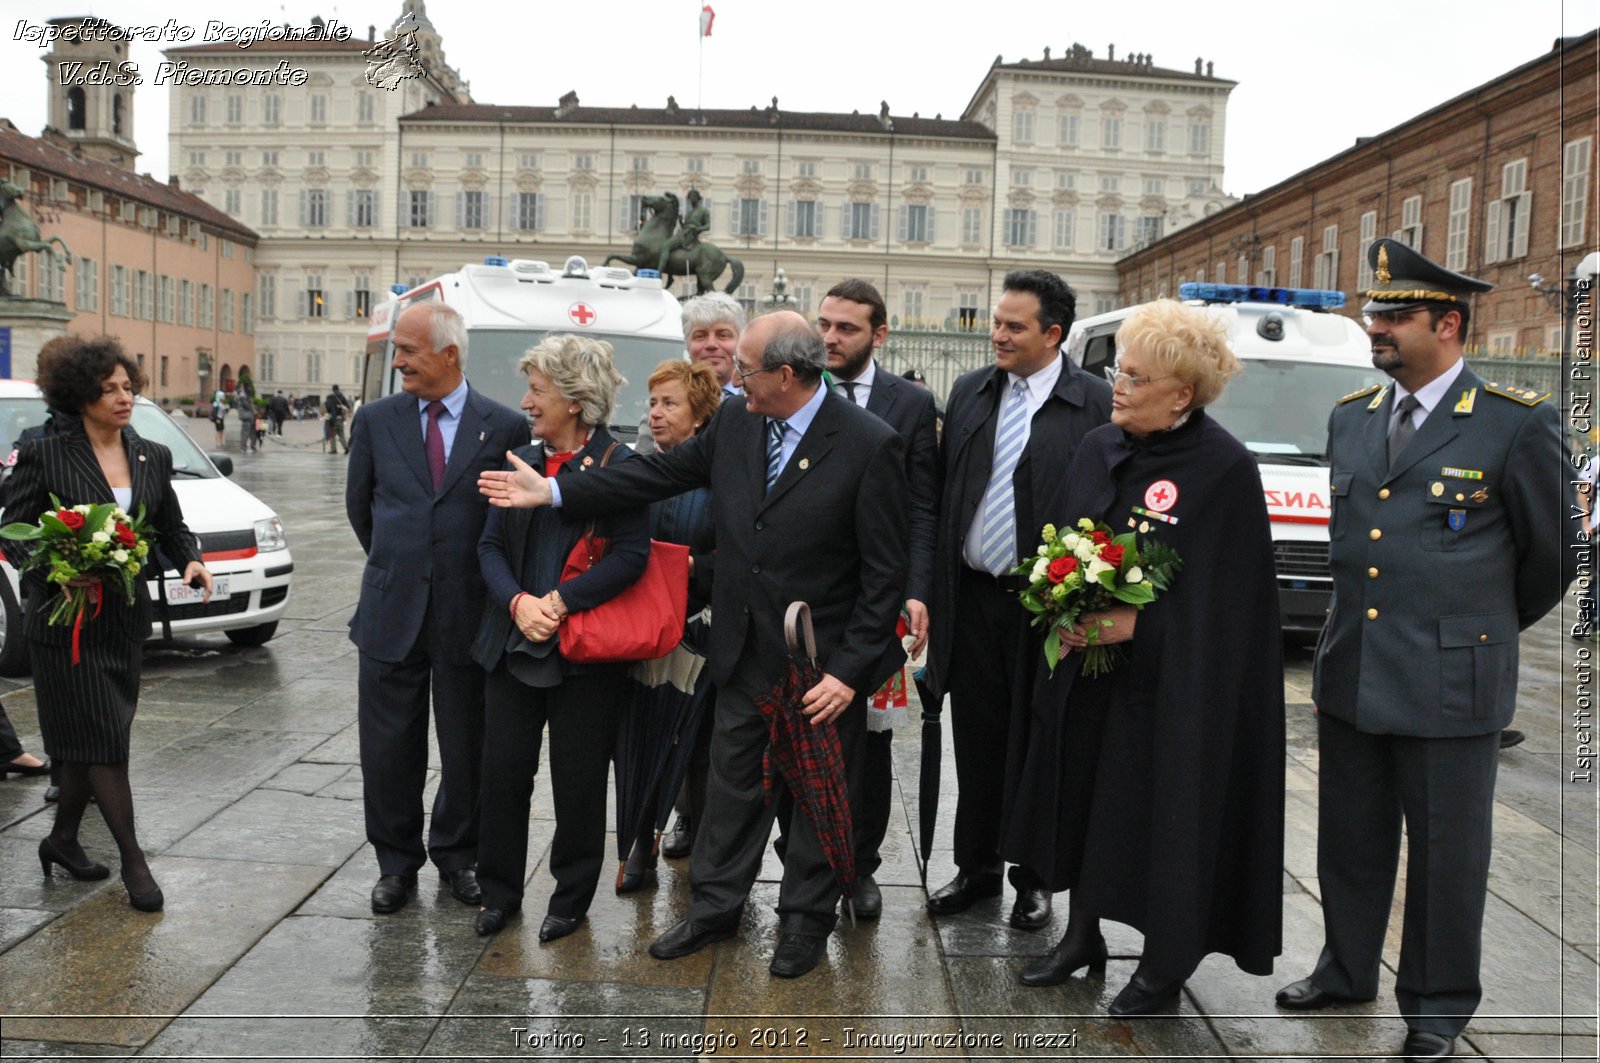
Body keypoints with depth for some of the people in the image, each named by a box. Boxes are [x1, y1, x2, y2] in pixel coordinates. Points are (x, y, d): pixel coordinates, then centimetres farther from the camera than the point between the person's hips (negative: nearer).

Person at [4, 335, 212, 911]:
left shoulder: (153, 458, 9)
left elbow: (172, 529, 14)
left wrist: (190, 561, -7)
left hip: (126, 620, 5)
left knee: (91, 742, 14)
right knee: (104, 740, -4)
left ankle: (62, 839, 32)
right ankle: (133, 859, 5)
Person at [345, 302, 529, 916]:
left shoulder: (505, 427, -5)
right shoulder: (376, 420, 3)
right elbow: (360, 505, 15)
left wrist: (484, 579, 5)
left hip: (468, 614, -2)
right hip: (391, 612, 2)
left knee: (466, 746, 10)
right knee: (389, 746, 9)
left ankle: (457, 854, 29)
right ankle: (396, 860, 26)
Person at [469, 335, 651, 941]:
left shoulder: (618, 466, -8)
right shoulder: (522, 461, 10)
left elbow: (631, 555, -14)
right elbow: (490, 544, 8)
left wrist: (560, 601, -20)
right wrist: (517, 602, -9)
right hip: (512, 642, 5)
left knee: (578, 781, 5)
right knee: (503, 770, 8)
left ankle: (571, 899, 23)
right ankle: (499, 892, 25)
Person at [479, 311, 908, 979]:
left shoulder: (870, 446, -17)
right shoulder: (735, 421, -1)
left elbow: (885, 574, -16)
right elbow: (663, 473, 9)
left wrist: (849, 671, -18)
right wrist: (552, 492, 6)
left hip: (823, 664, -5)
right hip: (745, 652, 5)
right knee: (733, 782, 17)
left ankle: (805, 919, 31)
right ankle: (715, 907, 35)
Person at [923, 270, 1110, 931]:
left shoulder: (1096, 404, -7)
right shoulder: (968, 393, 7)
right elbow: (939, 495, 10)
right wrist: (930, 588, 5)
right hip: (972, 598, 4)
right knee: (977, 742, 13)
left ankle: (1034, 878, 26)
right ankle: (977, 868, 29)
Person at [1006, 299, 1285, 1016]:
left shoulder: (1225, 470, -14)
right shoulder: (1097, 450, 4)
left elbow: (1226, 600, -14)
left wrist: (1136, 624, -21)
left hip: (1165, 685, -6)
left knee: (1162, 815, 5)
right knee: (1081, 802, 14)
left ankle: (1164, 967, 25)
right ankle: (1081, 936, 34)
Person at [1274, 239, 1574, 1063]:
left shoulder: (1517, 424, -10)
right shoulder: (1350, 418, 8)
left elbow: (1553, 551, 2)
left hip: (1450, 683, -5)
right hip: (1349, 675, 5)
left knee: (1446, 854, 8)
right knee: (1350, 841, 17)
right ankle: (1346, 973, 36)